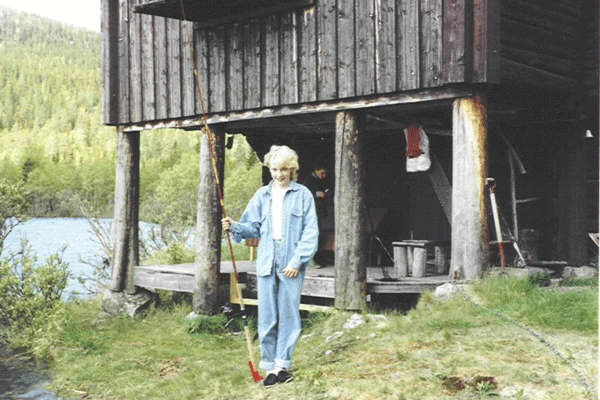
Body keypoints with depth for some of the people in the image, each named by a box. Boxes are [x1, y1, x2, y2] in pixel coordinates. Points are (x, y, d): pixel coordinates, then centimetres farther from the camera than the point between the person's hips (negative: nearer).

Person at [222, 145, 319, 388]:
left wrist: (298, 260, -10)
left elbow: (310, 233, -2)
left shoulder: (303, 195, 3)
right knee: (267, 317, 4)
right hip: (267, 263, 3)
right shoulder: (262, 195, 13)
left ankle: (282, 364, 11)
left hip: (291, 264, -3)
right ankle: (269, 365, 12)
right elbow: (253, 227, 13)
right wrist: (234, 227, -7)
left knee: (288, 315, 1)